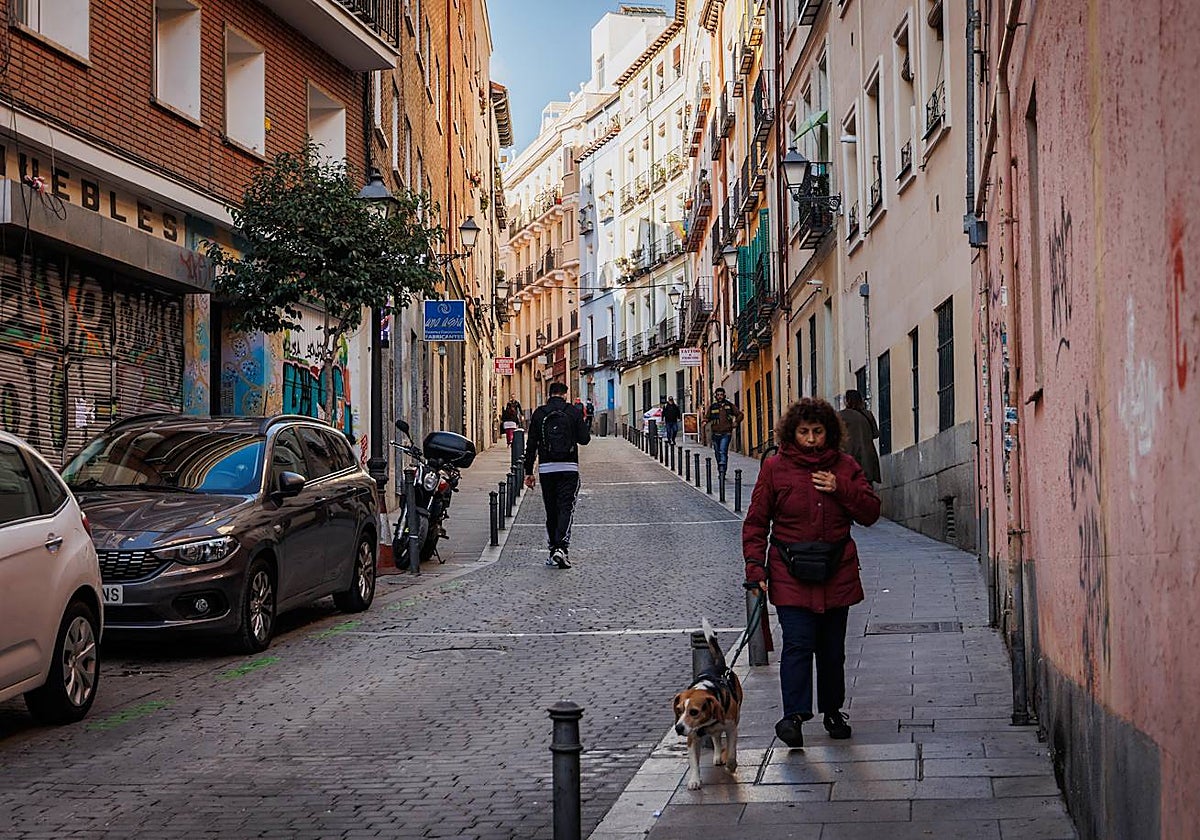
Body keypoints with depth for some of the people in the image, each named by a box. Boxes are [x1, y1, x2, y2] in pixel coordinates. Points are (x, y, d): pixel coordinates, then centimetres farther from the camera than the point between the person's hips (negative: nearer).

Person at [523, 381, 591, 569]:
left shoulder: (539, 413, 4)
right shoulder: (574, 412, -1)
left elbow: (531, 444, 3)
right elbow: (584, 439, 0)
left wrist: (529, 472, 7)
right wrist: (582, 424, 21)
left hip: (546, 468, 2)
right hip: (569, 468, -2)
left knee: (551, 511, 11)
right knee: (566, 508, -4)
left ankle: (552, 548, 12)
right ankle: (561, 547, -20)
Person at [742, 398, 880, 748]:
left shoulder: (845, 467, 7)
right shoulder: (775, 468, 0)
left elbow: (871, 512, 5)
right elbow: (756, 522, 2)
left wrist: (841, 489, -10)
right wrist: (755, 567, -7)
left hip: (836, 573, 3)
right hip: (790, 575, -3)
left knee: (832, 647, 12)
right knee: (798, 643, -15)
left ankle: (832, 711, 25)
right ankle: (794, 715, -17)